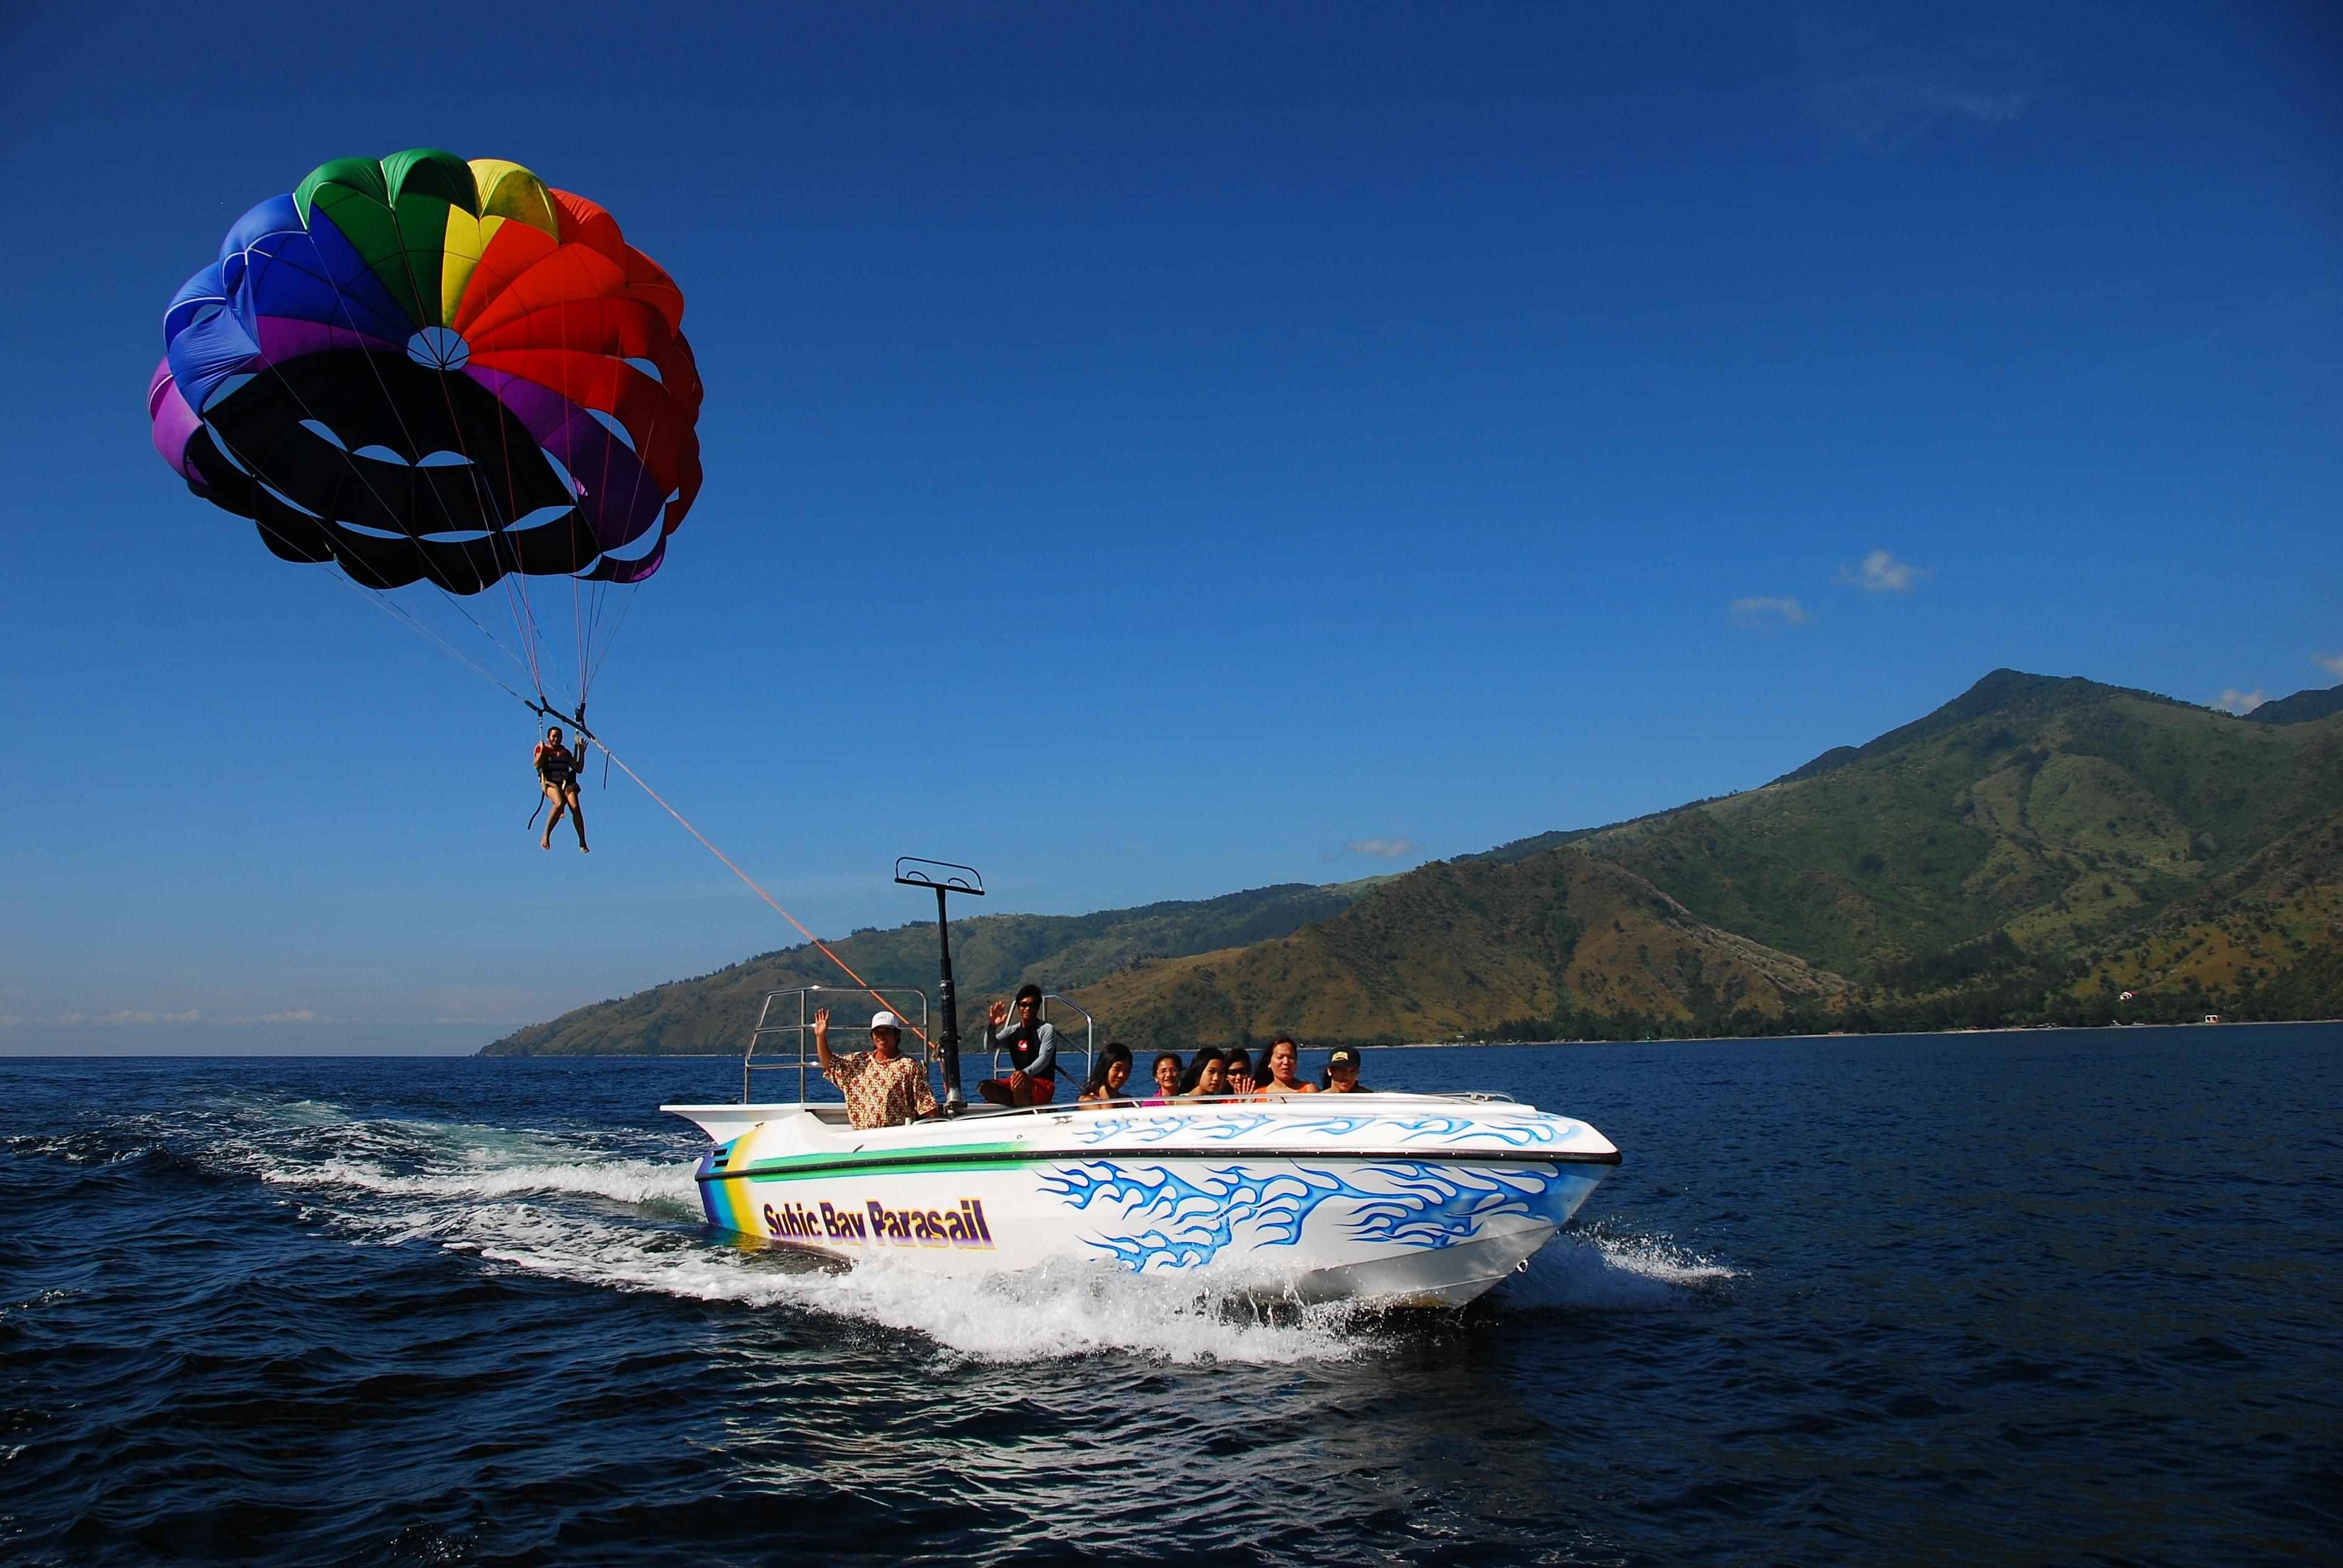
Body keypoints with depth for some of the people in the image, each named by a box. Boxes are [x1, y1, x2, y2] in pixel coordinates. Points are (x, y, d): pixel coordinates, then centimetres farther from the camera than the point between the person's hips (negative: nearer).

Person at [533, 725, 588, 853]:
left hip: (567, 782, 3)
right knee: (560, 804, -34)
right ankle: (546, 837, -24)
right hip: (550, 782, -3)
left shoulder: (566, 752, 25)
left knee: (575, 807, -23)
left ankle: (582, 843, -23)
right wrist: (542, 751, -10)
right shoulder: (544, 750, 14)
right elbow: (537, 765, -3)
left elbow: (578, 769, 20)